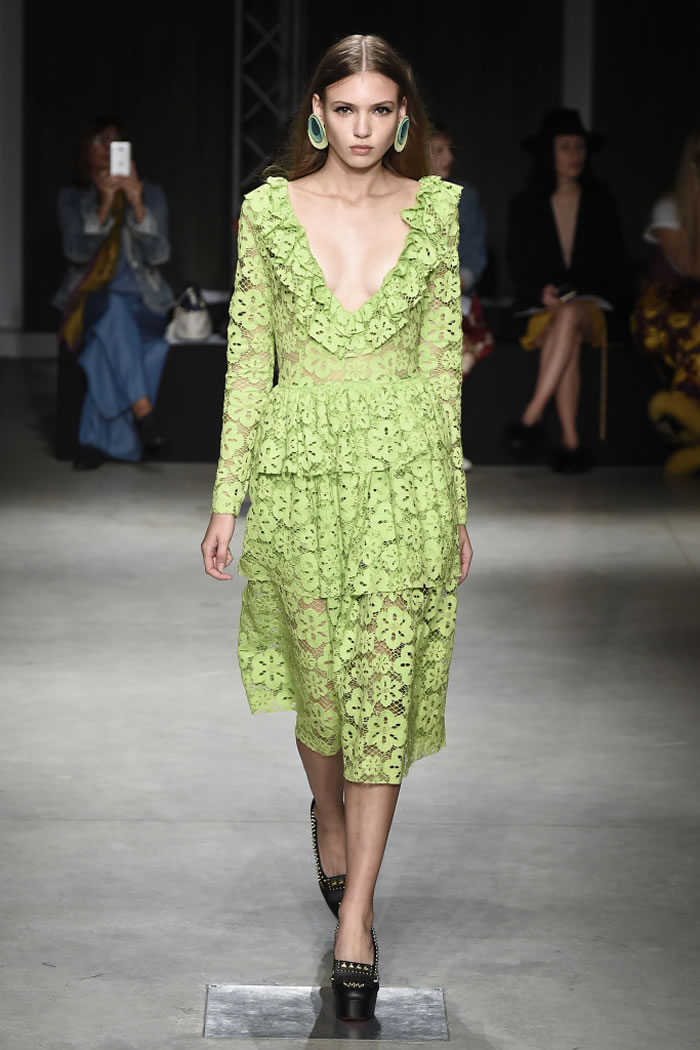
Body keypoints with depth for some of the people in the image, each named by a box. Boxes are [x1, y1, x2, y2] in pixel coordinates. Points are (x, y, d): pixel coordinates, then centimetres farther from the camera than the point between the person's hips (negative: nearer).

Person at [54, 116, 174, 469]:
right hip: (90, 303, 0)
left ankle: (95, 439, -33)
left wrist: (137, 205, -18)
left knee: (111, 347, -35)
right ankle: (142, 409, -45)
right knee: (112, 308, -37)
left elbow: (158, 254, -5)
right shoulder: (72, 198, 8)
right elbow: (77, 251, -7)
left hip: (141, 305, 0)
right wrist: (104, 205, -19)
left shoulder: (150, 194, 7)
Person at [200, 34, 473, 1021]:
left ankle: (355, 918, 3)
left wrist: (457, 505, 8)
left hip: (404, 467, 0)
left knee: (384, 687, -3)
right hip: (301, 463, 0)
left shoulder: (433, 209, 3)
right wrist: (227, 497, 2)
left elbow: (442, 358, 7)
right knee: (322, 680, 10)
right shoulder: (269, 211, 1)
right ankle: (329, 815, 43)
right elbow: (249, 358, 4)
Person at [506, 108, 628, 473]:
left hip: (590, 302, 1)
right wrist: (542, 291, -12)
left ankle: (530, 419, -42)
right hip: (542, 303, 0)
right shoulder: (525, 206, 11)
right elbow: (518, 264, 8)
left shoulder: (599, 201, 14)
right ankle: (571, 442, -42)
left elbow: (614, 261, 14)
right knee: (567, 340, -36)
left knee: (569, 317, -38)